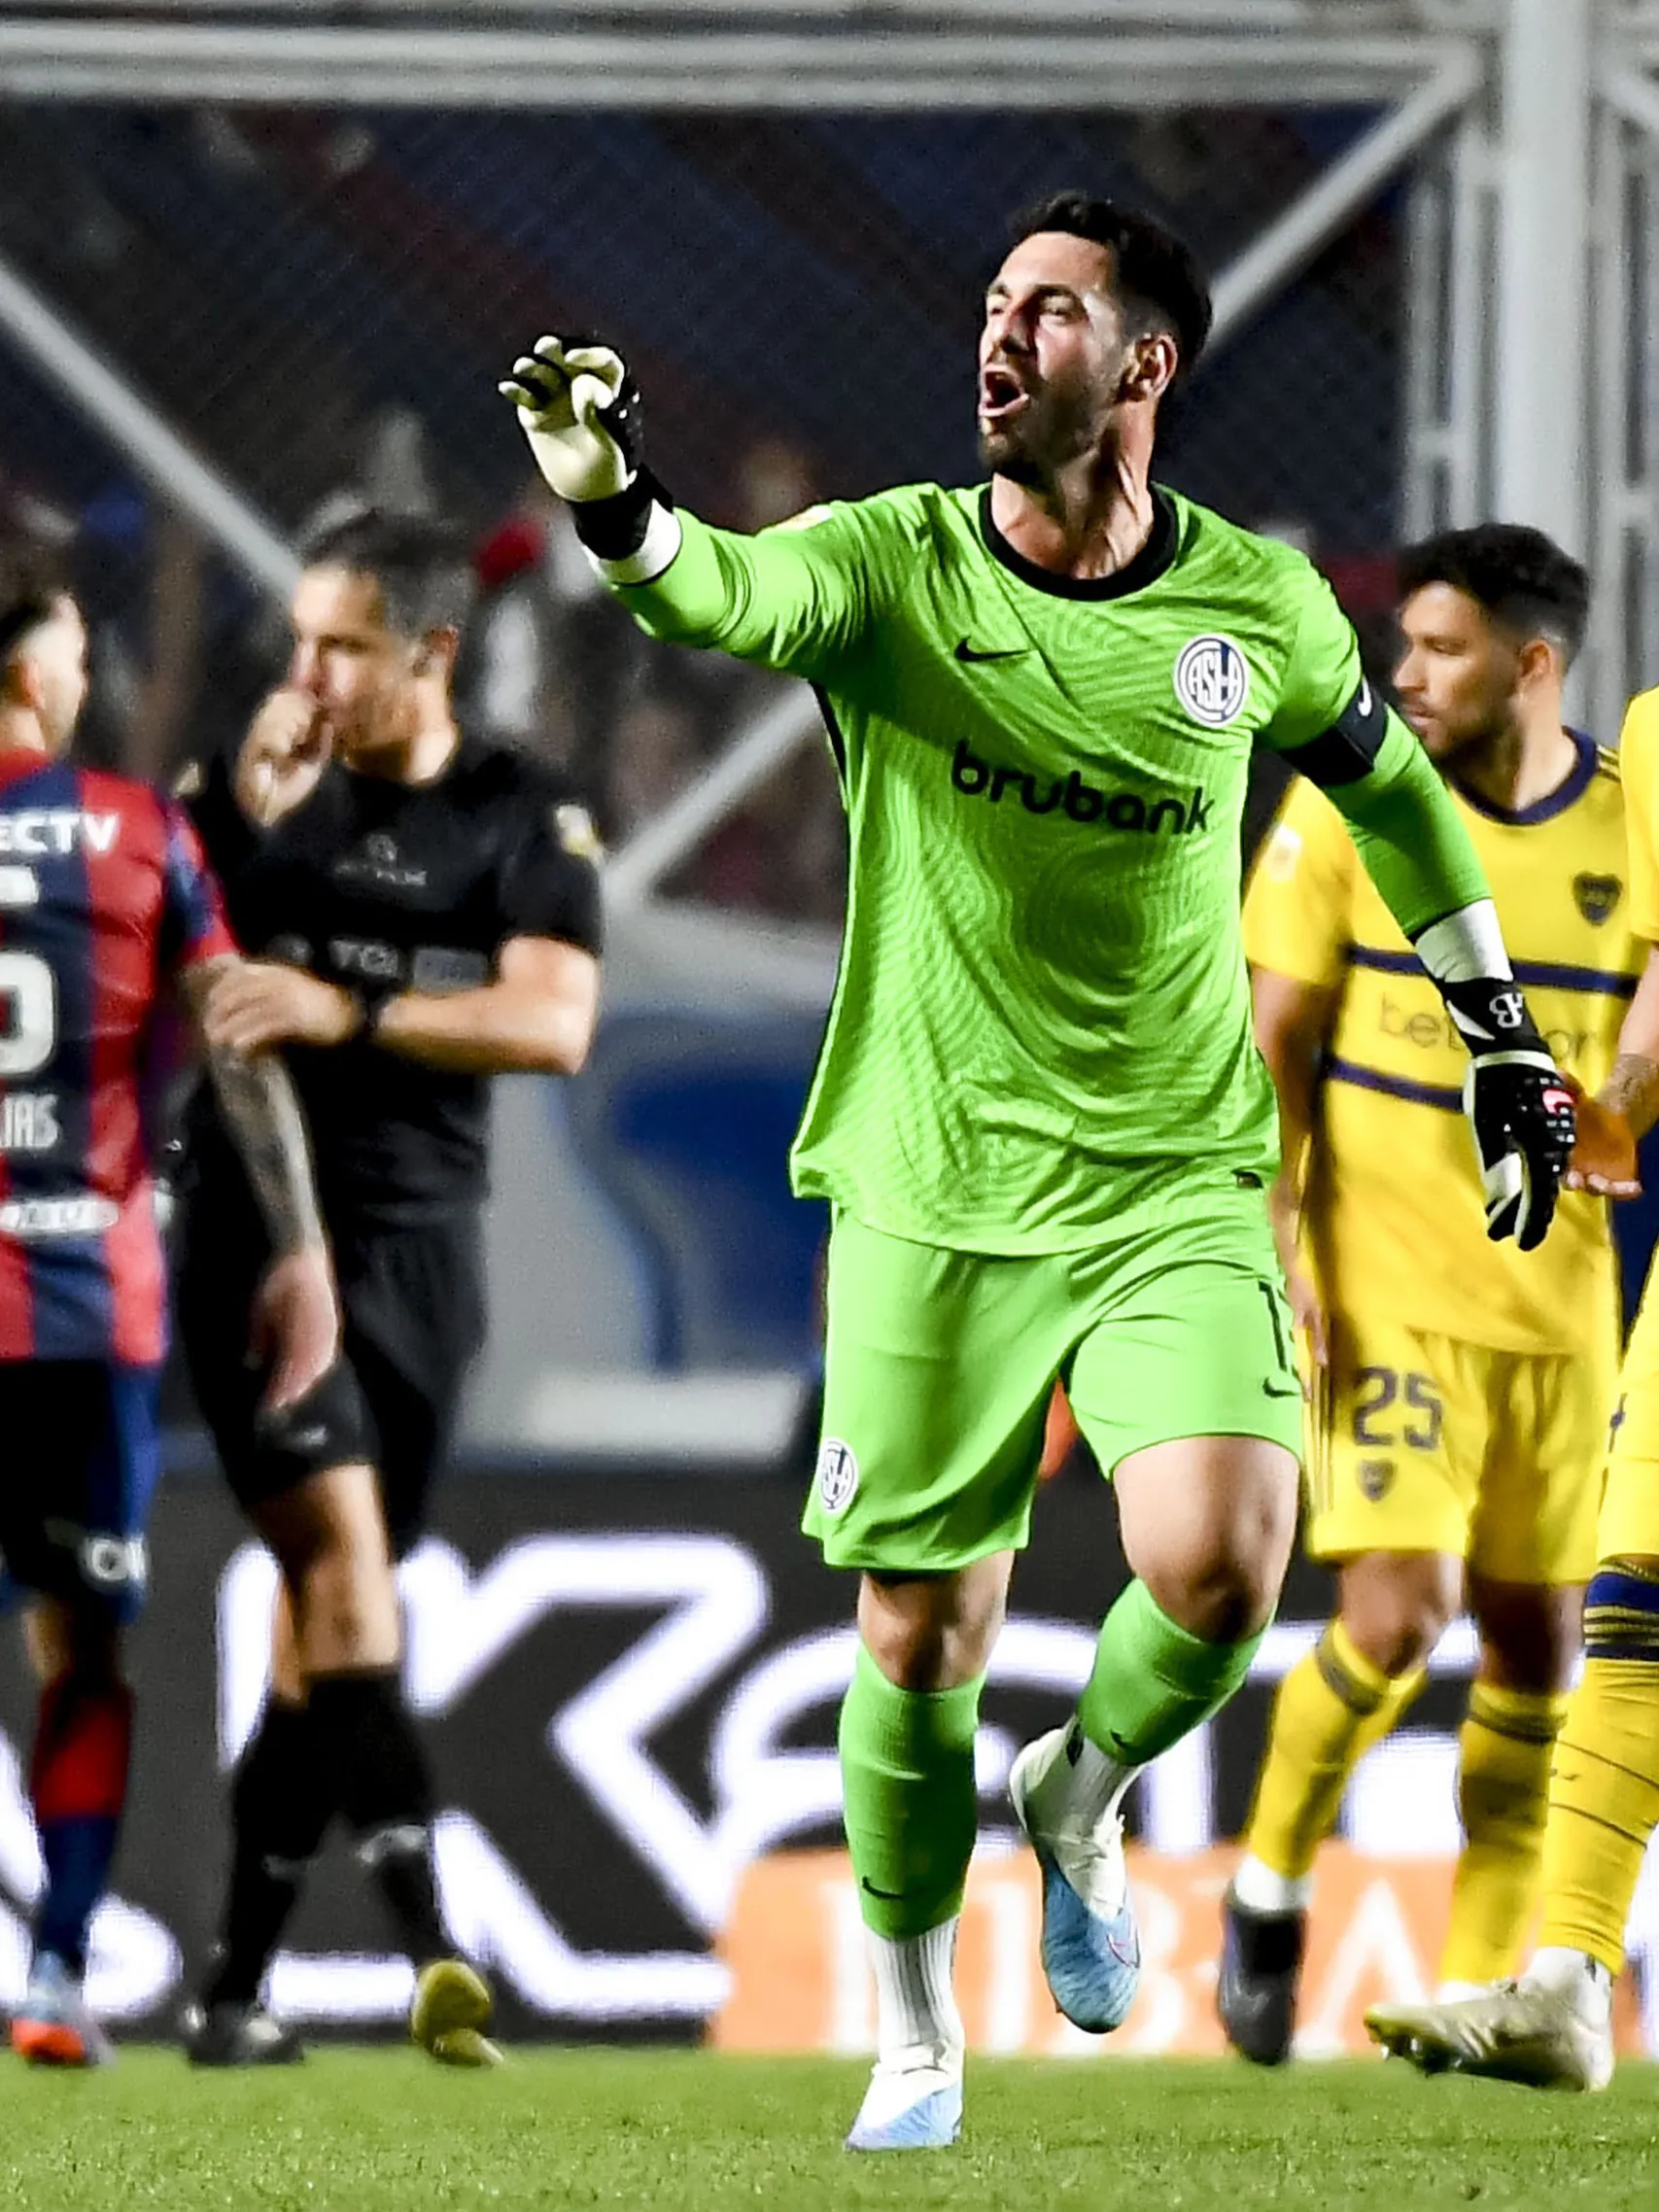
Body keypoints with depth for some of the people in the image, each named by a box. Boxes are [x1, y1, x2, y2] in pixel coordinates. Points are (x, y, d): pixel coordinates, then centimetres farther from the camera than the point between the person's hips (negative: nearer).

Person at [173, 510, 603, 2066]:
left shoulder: (526, 820, 3)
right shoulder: (254, 786, 6)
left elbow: (554, 1022, -10)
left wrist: (344, 1010, -20)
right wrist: (247, 808, -11)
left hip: (415, 1246, 2)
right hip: (257, 1222, -2)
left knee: (325, 1613, 5)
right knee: (345, 1553, -17)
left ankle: (235, 1984, 13)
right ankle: (428, 1946, -25)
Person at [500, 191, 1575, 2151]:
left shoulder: (1258, 605, -1)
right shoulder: (896, 565, -7)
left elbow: (1391, 789, 18)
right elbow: (731, 593, -29)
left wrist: (1502, 1037, 20)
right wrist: (614, 503, -51)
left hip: (1179, 1187, 1)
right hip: (934, 1195, 0)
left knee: (1217, 1570, -21)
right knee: (918, 1646, 3)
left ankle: (1080, 1798, 13)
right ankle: (915, 2043, 26)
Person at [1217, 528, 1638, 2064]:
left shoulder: (1626, 829, 1)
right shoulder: (1348, 806, -4)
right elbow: (1271, 1045, -3)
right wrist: (1267, 1257, -11)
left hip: (1559, 1292, 3)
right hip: (1383, 1286, -3)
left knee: (1534, 1640, 4)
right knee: (1400, 1612, -15)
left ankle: (1478, 1988, 13)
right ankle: (1270, 1886, 9)